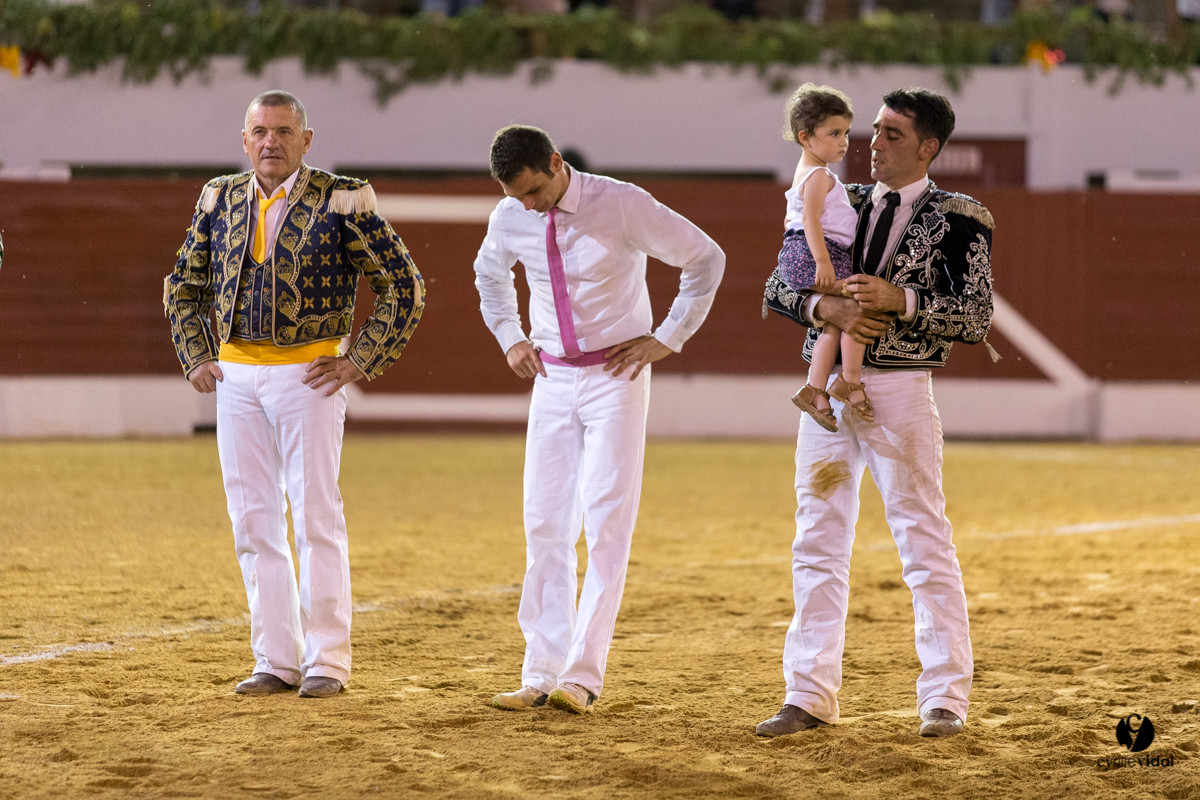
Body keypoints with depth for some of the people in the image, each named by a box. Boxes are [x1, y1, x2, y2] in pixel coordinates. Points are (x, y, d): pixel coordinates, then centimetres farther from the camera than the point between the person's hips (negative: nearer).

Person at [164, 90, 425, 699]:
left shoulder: (341, 202, -5)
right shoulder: (220, 199, 9)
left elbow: (404, 285, -2)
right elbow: (184, 285, 22)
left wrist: (361, 361, -6)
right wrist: (195, 357, 11)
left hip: (308, 373, -4)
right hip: (235, 374, 4)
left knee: (315, 516, -6)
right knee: (253, 519, 4)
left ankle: (326, 660, 0)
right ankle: (275, 660, 10)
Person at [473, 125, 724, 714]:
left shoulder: (623, 205, -14)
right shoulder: (510, 219, -1)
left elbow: (706, 259, -4)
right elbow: (489, 275, 24)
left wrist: (666, 339, -6)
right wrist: (510, 338, 12)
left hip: (616, 377, -4)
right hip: (552, 379, 4)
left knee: (607, 524, -10)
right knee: (545, 526, 3)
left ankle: (584, 676, -11)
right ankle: (542, 674, 7)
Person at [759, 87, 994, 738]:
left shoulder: (958, 219, -1)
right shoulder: (844, 204, 13)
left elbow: (976, 318, -9)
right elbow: (779, 287, 8)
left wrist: (900, 300, -20)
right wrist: (829, 308, -12)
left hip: (899, 391, -5)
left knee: (924, 544, -5)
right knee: (818, 543, 6)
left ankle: (945, 699, 1)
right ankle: (810, 696, 11)